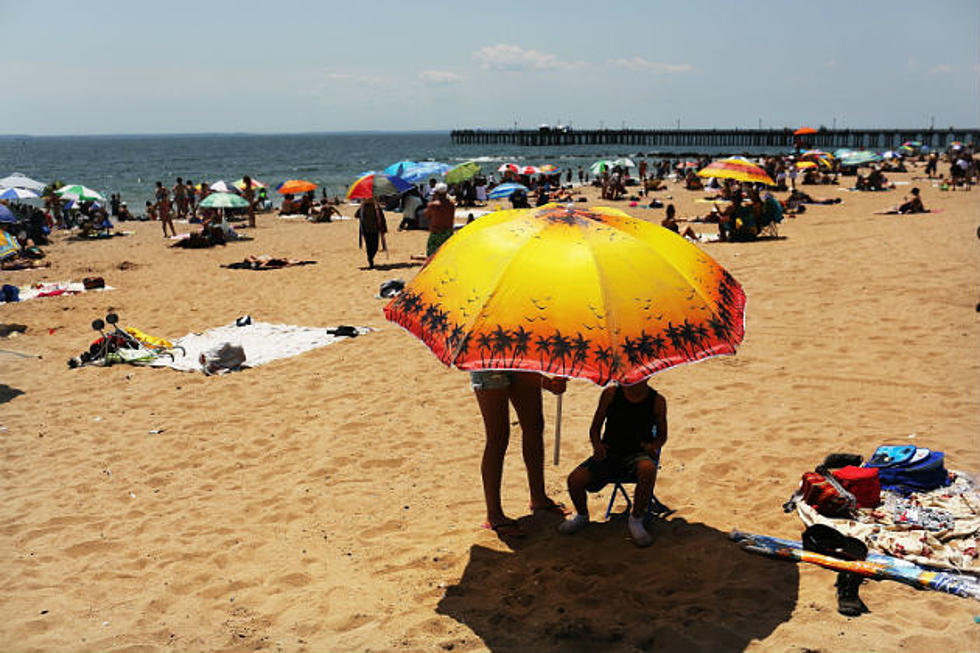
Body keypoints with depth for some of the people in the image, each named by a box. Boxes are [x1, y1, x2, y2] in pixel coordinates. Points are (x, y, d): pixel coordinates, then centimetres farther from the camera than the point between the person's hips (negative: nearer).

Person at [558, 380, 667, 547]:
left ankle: (635, 520, -15)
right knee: (575, 479, -21)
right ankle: (582, 516, 14)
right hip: (610, 453, 2)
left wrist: (654, 446, -10)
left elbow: (662, 434, 13)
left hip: (637, 454, -1)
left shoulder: (657, 401, -1)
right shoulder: (610, 394, 0)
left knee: (648, 469, -39)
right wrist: (597, 444, -12)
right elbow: (595, 427, 9)